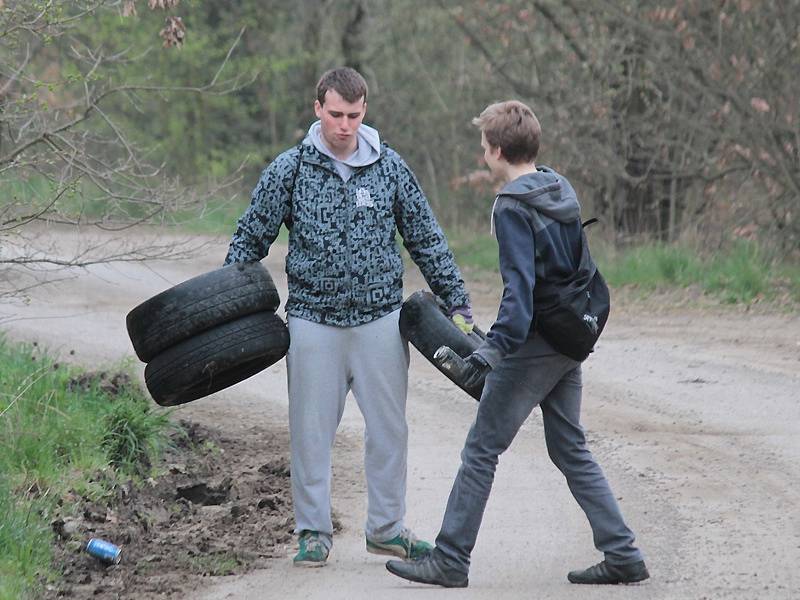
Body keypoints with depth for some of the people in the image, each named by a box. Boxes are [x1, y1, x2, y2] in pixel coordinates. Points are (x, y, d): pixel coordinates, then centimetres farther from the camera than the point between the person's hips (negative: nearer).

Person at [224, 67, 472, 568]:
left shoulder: (389, 167, 3)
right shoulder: (289, 170, -2)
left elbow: (427, 240, 10)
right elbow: (251, 240, 6)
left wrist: (457, 303, 10)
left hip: (382, 319, 1)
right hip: (314, 320, -1)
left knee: (389, 427, 6)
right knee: (312, 429, 3)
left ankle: (387, 528, 19)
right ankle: (314, 531, 14)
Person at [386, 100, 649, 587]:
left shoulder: (512, 208, -15)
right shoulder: (563, 191, 10)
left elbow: (520, 286, -24)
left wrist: (495, 347, -29)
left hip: (531, 347, -8)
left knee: (481, 451, 0)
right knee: (572, 451, 14)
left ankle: (450, 560, 3)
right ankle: (624, 555, 10)